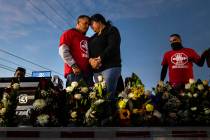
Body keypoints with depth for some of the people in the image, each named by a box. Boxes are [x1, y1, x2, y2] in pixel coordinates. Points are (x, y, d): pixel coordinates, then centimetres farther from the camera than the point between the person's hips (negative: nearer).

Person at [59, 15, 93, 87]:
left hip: (87, 72, 6)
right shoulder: (69, 33, 12)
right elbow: (63, 50, -3)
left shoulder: (87, 39, 30)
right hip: (74, 72, -6)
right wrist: (73, 66, -13)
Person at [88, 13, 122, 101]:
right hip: (96, 70, 6)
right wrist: (91, 60, -6)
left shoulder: (111, 30, 8)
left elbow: (112, 47, -9)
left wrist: (99, 59, -15)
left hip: (110, 67, -6)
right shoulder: (93, 38, 28)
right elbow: (89, 52, 17)